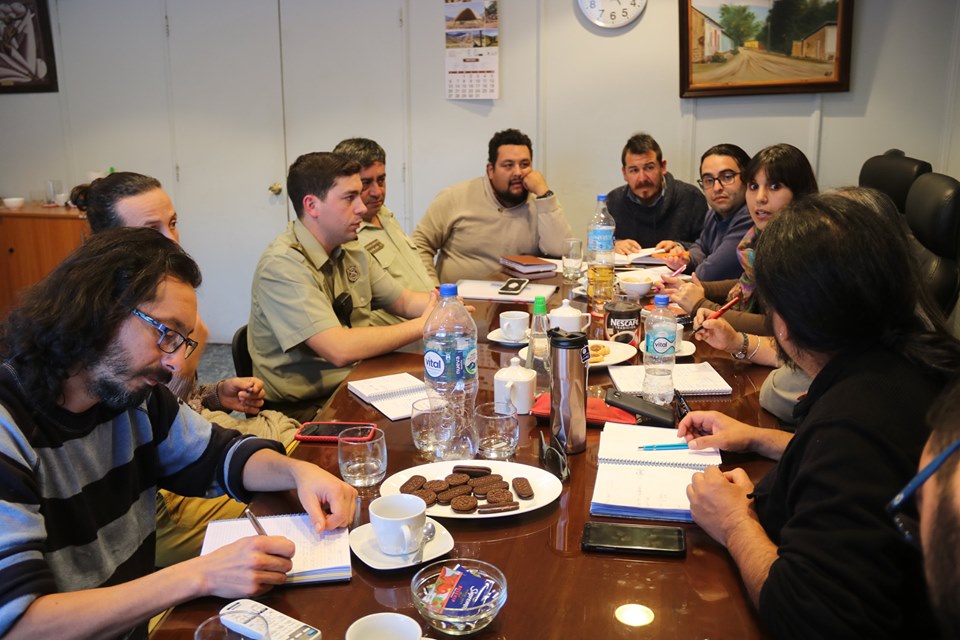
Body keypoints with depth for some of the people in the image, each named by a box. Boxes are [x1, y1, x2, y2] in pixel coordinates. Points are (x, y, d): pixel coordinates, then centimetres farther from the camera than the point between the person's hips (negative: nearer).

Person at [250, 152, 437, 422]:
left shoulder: (351, 251, 7)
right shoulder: (282, 265, -19)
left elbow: (404, 301, 14)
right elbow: (340, 350, -28)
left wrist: (442, 304, -9)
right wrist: (423, 325, -19)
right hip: (307, 408, -7)